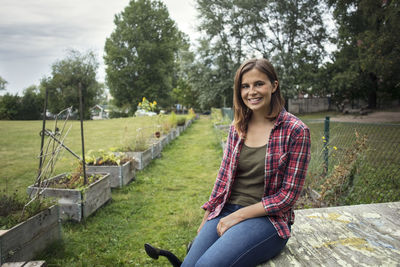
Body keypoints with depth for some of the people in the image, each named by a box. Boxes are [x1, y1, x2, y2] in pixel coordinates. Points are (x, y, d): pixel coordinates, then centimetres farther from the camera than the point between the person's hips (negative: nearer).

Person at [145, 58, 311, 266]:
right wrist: (206, 221, 7)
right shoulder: (237, 128, 7)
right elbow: (223, 177, 11)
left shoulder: (295, 131, -9)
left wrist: (239, 216, -13)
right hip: (225, 213, 4)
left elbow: (288, 194, -9)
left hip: (267, 218, -4)